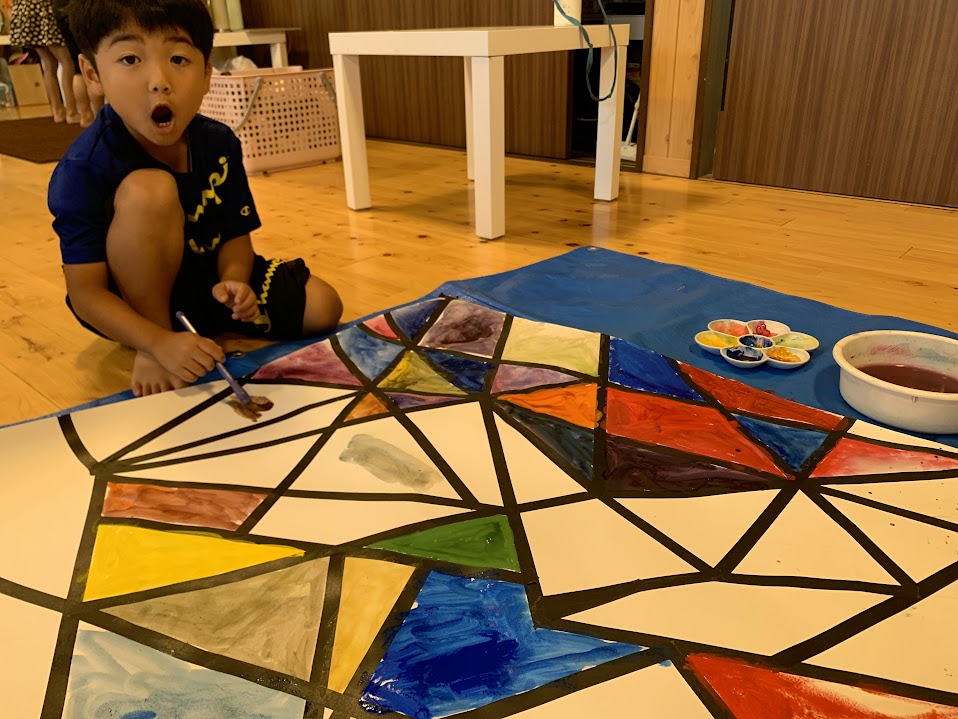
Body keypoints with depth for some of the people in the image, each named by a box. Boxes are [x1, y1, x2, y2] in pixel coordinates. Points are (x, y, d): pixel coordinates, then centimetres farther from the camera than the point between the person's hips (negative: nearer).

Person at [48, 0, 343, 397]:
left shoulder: (220, 144, -11)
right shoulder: (83, 168, -26)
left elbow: (235, 235, -6)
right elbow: (85, 292, -25)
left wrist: (233, 280, -29)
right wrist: (159, 343, -39)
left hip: (206, 278, 5)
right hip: (135, 302, -4)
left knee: (322, 308, -7)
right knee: (149, 190, -34)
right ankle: (149, 349, -17)